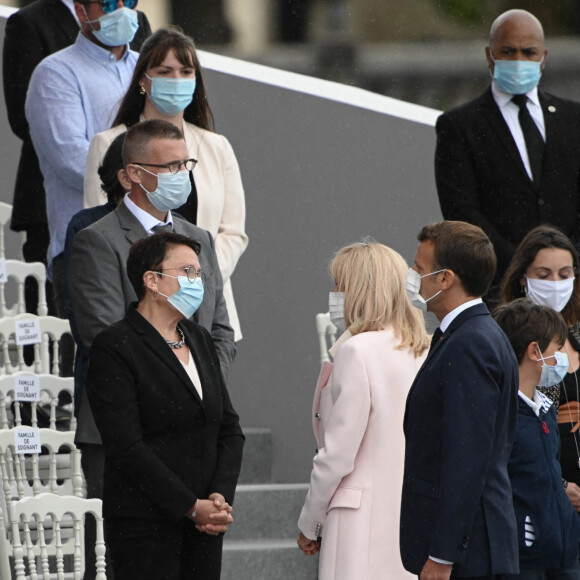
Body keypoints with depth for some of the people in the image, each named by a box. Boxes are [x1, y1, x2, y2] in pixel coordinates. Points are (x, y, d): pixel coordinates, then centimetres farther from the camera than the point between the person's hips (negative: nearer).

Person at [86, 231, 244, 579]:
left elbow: (230, 429, 13)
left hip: (205, 523, 7)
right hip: (145, 524, -6)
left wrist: (221, 497, -4)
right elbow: (127, 446, -14)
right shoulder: (115, 348, -8)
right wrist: (191, 507, -15)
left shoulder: (199, 339, 16)